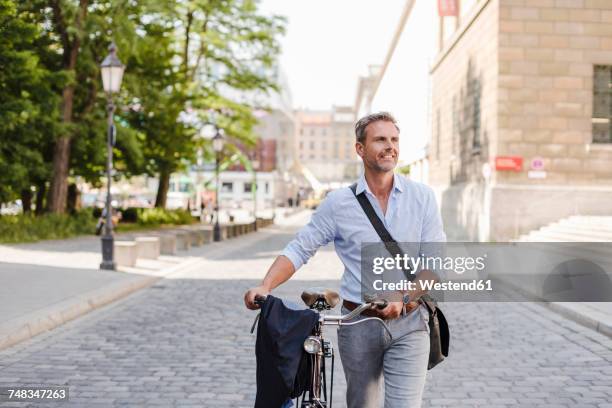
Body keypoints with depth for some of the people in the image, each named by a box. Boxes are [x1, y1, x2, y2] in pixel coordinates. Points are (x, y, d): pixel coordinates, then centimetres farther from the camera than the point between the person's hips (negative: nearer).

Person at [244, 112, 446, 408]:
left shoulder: (422, 197, 0)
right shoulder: (338, 202, -1)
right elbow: (299, 250, -1)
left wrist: (403, 299, -19)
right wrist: (265, 287, -16)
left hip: (409, 323, -1)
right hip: (358, 324, 1)